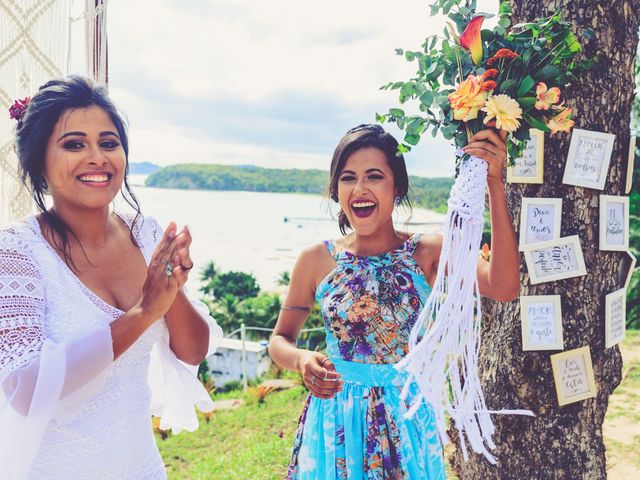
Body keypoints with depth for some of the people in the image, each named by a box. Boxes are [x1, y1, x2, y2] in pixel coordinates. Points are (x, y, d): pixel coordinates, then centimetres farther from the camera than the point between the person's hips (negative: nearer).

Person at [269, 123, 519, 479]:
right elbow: (280, 339, 4)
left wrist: (494, 185, -28)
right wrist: (302, 361, -19)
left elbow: (503, 287, -24)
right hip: (335, 416, 0)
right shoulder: (316, 260, -6)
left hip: (406, 418, 0)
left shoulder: (427, 253, -7)